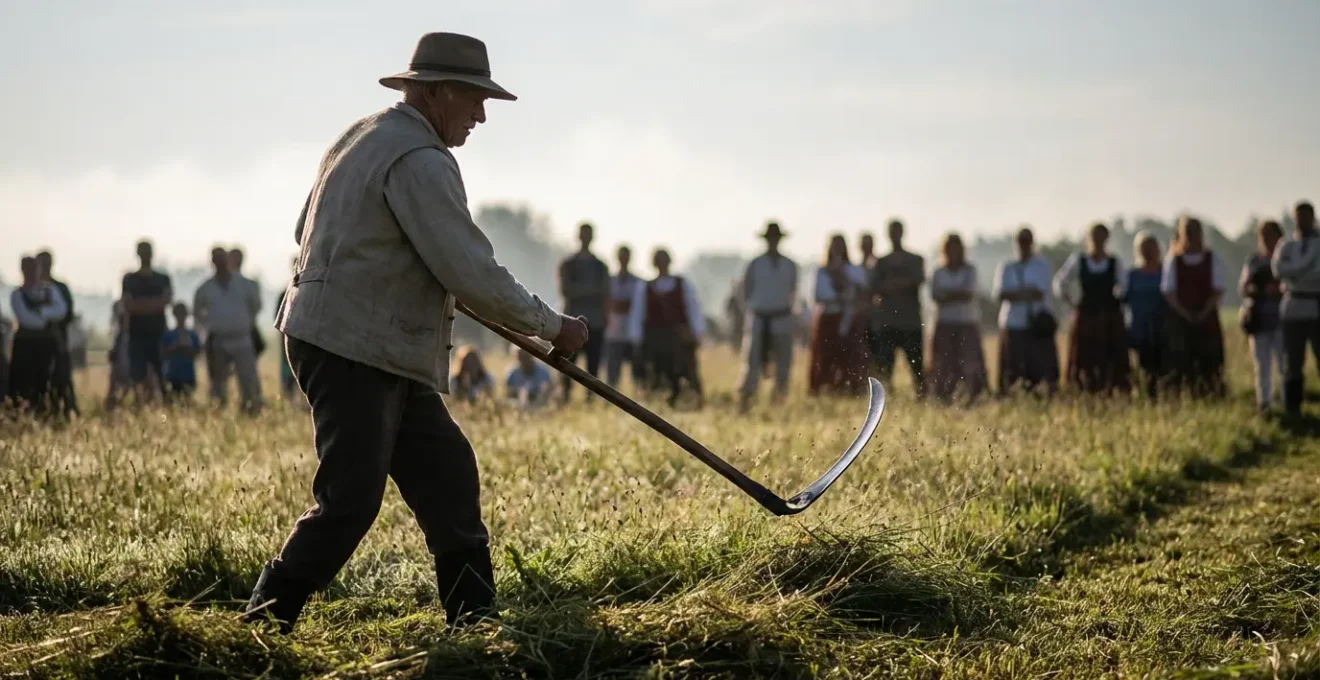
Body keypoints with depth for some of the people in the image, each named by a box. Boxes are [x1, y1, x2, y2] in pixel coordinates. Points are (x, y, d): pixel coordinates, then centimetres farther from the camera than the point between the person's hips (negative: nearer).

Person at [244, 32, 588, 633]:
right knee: (350, 501, -11)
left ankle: (474, 620, 14)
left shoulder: (362, 138, 17)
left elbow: (306, 230, 27)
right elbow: (474, 276, -19)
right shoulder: (419, 160, -16)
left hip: (385, 357, 11)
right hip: (350, 352, -11)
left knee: (447, 475, 10)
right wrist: (552, 327, -8)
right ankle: (264, 623, -5)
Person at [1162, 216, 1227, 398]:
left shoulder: (1212, 258, 6)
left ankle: (1213, 391, -1)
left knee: (1210, 360, -5)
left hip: (1207, 318, 0)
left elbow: (1218, 289, 1)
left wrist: (1204, 313, -10)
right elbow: (1168, 291, 2)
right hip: (1181, 319, 0)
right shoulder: (1173, 259, 6)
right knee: (1182, 361, -6)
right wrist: (1185, 313, -9)